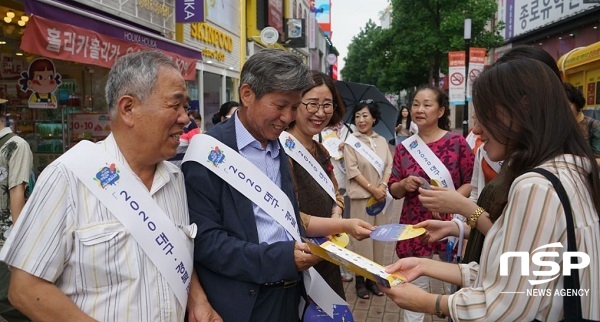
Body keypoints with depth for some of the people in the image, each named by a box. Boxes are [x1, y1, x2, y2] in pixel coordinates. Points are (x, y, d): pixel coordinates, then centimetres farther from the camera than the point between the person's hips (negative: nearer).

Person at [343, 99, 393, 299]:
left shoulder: (382, 141, 9)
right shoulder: (350, 142, -4)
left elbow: (388, 166, 7)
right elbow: (353, 170, -9)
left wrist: (383, 186, -9)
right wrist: (372, 189, -13)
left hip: (380, 196, 4)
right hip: (360, 196, -4)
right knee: (362, 236, -1)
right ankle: (360, 279, 10)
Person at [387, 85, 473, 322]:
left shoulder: (456, 142, -3)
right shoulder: (404, 147, 5)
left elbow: (472, 182, -3)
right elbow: (394, 190, 10)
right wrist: (404, 185, -12)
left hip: (450, 223, -2)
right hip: (414, 226, 2)